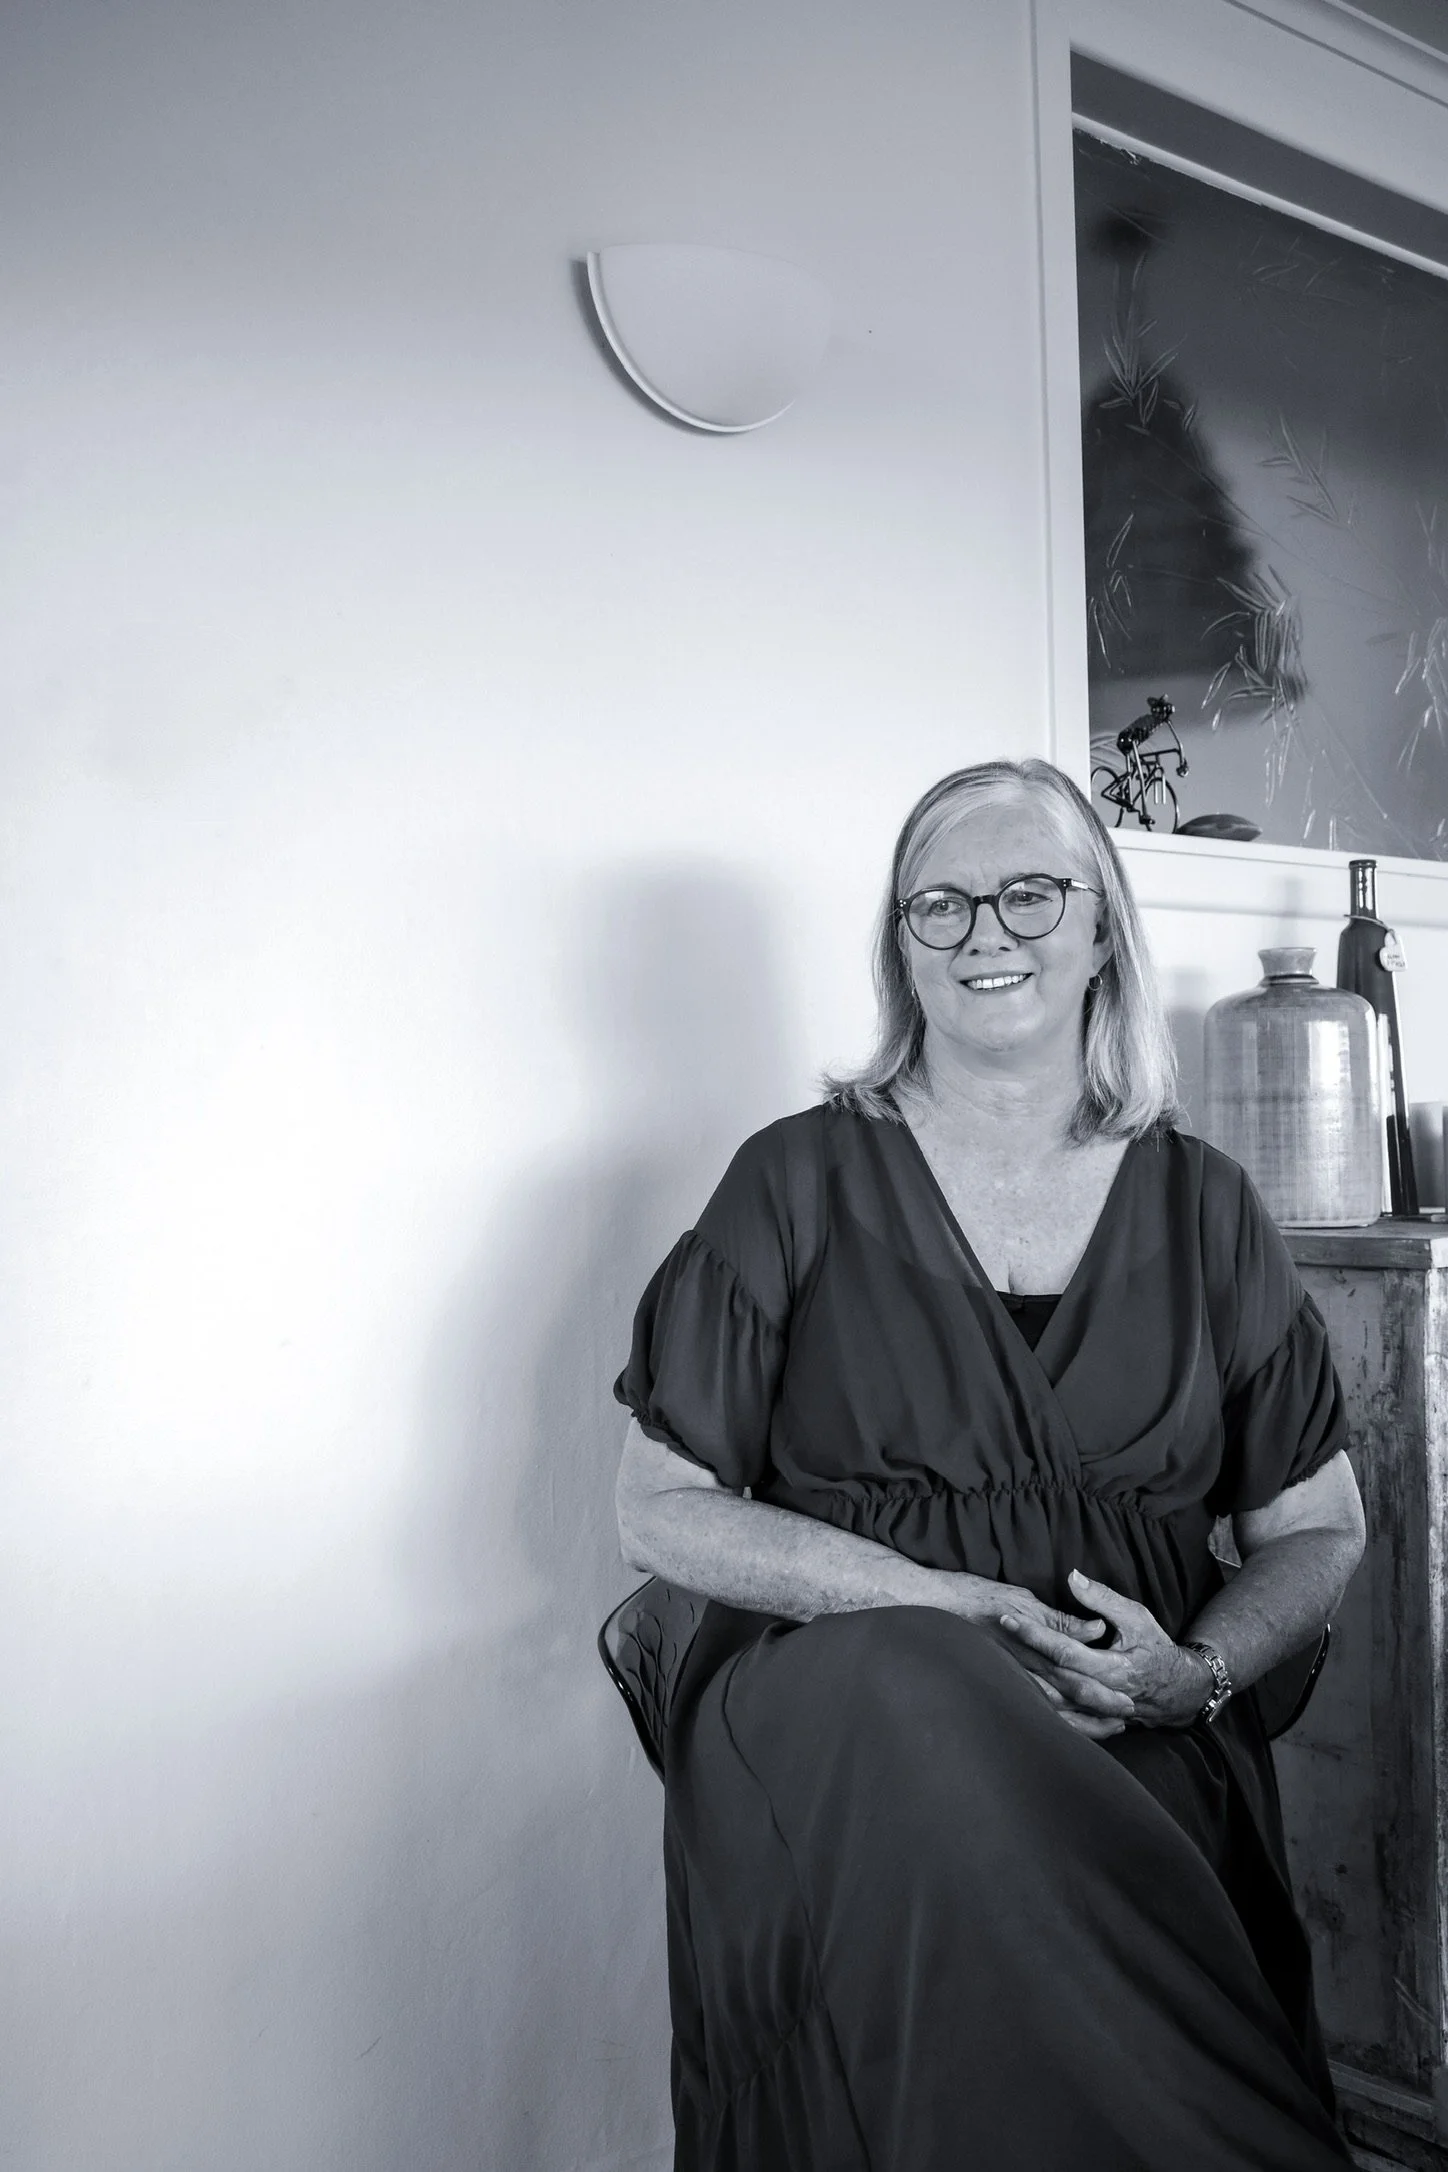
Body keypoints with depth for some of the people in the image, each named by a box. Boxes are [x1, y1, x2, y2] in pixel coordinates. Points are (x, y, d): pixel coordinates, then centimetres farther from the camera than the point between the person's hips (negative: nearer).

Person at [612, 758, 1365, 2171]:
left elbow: (1317, 1534, 15)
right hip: (840, 1703, 0)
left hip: (1148, 1746, 1)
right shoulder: (801, 1182, 3)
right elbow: (662, 1510, 0)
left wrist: (1202, 1670, -7)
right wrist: (944, 1604, -13)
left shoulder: (1199, 1206, 11)